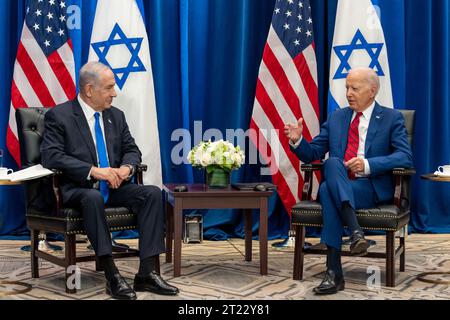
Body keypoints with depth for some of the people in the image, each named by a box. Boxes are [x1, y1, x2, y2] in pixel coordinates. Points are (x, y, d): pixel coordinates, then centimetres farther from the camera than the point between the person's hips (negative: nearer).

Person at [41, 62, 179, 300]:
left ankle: (147, 273, -23)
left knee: (153, 193, -21)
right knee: (93, 197, -39)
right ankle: (112, 276, -32)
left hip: (113, 187, 5)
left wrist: (126, 167, -10)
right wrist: (93, 171, -24)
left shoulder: (116, 115, 14)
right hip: (77, 189, -5)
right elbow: (50, 156, -15)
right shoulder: (59, 116, -4)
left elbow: (132, 150, 15)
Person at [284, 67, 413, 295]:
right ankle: (355, 231, -42)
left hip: (372, 188, -3)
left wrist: (368, 164, -20)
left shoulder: (391, 118, 7)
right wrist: (297, 140, -7)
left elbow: (405, 157, -6)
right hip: (338, 184, 4)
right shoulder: (336, 118, 18)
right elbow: (312, 154, 15)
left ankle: (334, 272, -36)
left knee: (328, 190, -34)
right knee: (332, 163, -33)